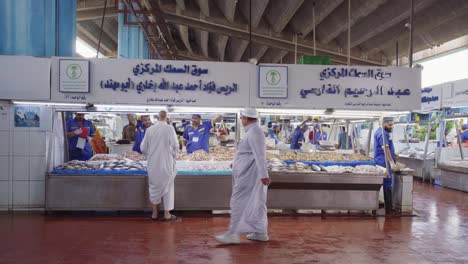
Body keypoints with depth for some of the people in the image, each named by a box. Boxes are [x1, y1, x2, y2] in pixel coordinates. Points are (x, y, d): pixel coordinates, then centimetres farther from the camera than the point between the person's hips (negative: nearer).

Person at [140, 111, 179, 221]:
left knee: (154, 187, 15)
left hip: (153, 164, 3)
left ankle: (154, 213, 23)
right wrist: (174, 157, 10)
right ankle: (167, 214, 15)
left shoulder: (149, 129, -3)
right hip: (166, 163, -3)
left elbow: (143, 147, 3)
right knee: (167, 187, 9)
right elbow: (175, 146, -8)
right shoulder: (170, 128, -12)